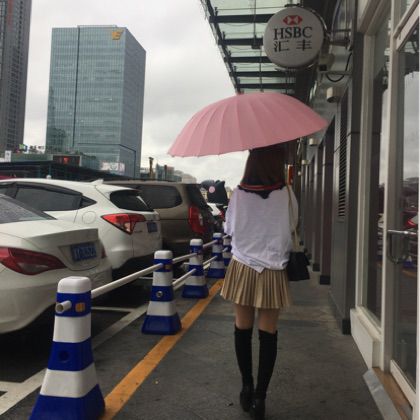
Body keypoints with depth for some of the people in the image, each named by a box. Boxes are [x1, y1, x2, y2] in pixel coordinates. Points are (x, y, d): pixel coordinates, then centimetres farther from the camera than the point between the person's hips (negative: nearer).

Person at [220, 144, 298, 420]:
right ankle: (260, 397, 10)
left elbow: (229, 229, 5)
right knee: (268, 332, 7)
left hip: (242, 268, 1)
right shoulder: (286, 194, -9)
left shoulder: (239, 193, -7)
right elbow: (292, 226, 7)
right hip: (272, 271, -1)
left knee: (243, 328, 14)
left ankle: (247, 388, 26)